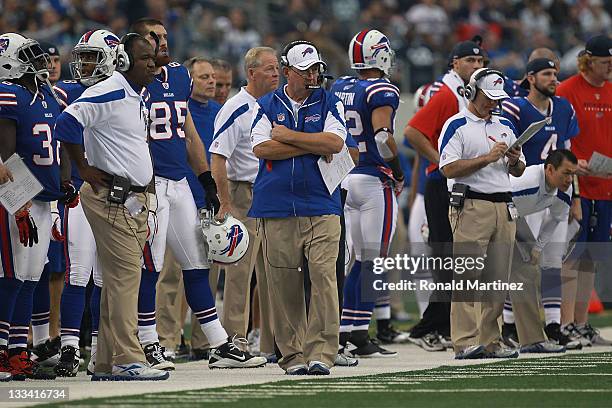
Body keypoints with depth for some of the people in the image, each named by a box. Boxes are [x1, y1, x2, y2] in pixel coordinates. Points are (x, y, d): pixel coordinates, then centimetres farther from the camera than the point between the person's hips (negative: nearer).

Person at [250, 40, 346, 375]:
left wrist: (287, 136, -5)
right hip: (277, 208, 1)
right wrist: (313, 146, -6)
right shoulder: (266, 106, 10)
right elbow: (261, 148, -5)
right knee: (283, 281, -1)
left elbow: (335, 143, -8)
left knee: (324, 276, -11)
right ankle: (293, 354, 6)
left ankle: (320, 351, -10)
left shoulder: (329, 103, 9)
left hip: (321, 207, -1)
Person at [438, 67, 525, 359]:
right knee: (467, 276, -11)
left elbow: (518, 171, 23)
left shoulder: (505, 126, 20)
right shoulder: (457, 125, -1)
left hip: (504, 209, 7)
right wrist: (487, 158, -16)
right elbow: (448, 168, -12)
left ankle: (490, 343, 8)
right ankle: (465, 342, -15)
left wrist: (514, 160, 0)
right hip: (471, 207, -7)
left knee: (497, 280, 4)